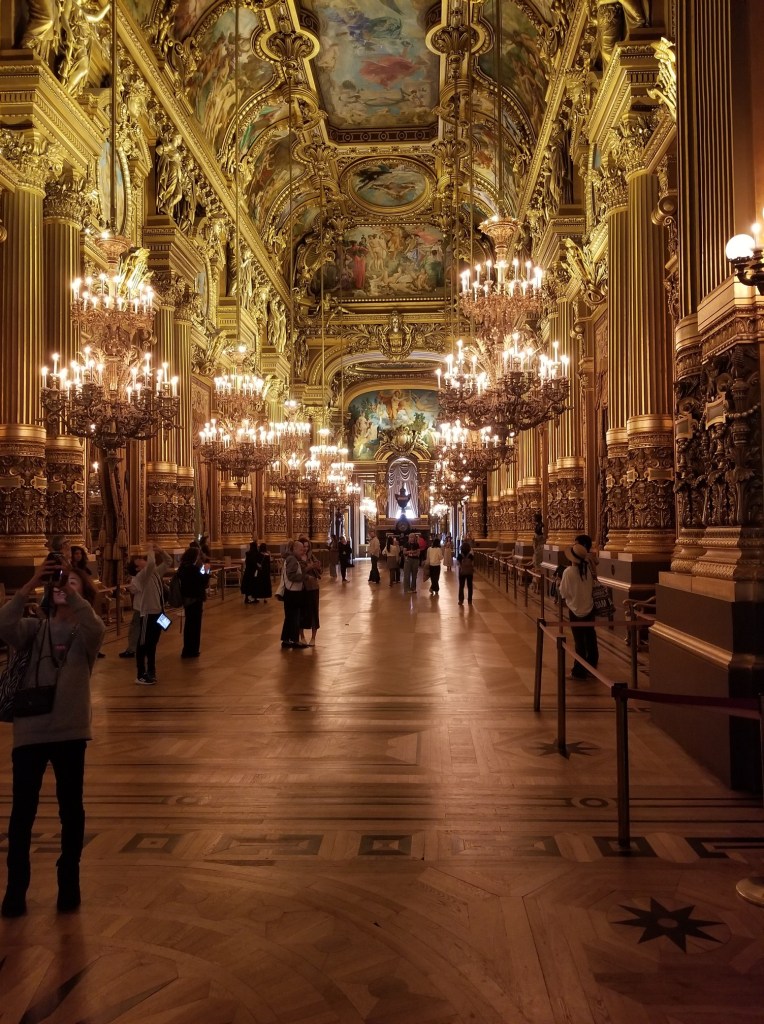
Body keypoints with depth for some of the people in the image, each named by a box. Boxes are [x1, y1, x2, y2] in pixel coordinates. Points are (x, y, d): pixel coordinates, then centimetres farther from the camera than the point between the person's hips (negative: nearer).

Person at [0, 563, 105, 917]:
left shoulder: (85, 633, 2)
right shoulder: (35, 628, 7)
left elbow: (96, 628, -23)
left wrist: (72, 593, -26)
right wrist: (28, 587, -20)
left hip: (70, 731, -1)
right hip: (29, 731, 1)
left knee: (71, 809, 11)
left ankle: (69, 881, 28)